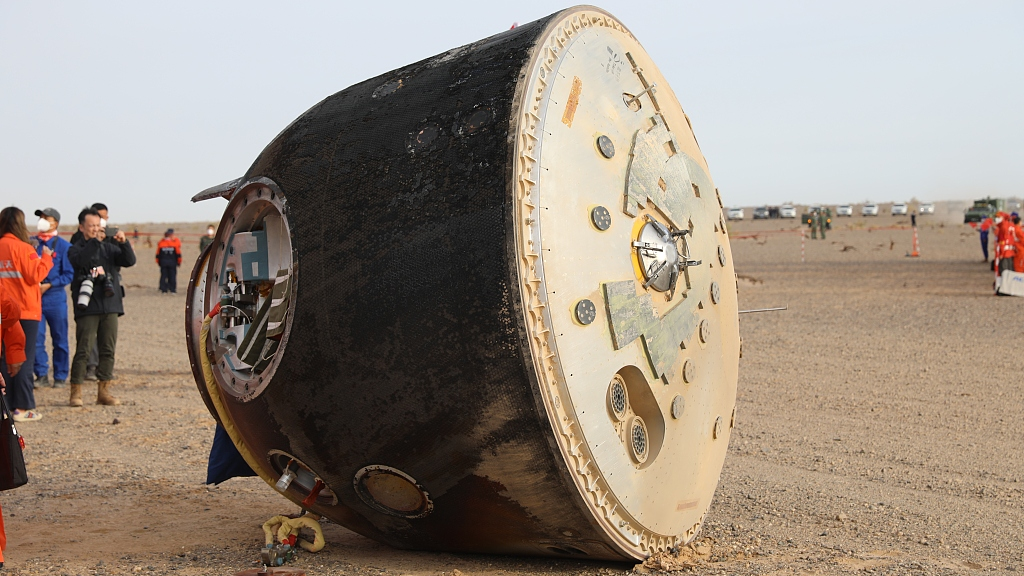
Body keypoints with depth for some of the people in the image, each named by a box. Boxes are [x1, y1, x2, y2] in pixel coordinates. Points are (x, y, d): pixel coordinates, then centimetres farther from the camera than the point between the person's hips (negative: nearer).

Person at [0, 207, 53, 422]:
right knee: (24, 360, -1)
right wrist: (46, 258, 1)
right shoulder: (22, 248, -11)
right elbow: (35, 275, -12)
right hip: (25, 311, -5)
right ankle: (23, 408, 0)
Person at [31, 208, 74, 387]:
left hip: (55, 297, -2)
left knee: (59, 339, 5)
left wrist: (48, 285, -13)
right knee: (36, 338, -2)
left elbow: (69, 274, -4)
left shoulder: (63, 245, -2)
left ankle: (60, 377, 14)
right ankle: (41, 375, 10)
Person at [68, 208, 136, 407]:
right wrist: (95, 240, -25)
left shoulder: (109, 248, 14)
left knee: (108, 350, 5)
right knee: (83, 349, -6)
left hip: (110, 306, 4)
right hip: (87, 307, -4)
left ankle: (104, 391, 11)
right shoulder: (76, 249, 3)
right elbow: (80, 260, -19)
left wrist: (123, 243, -15)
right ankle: (76, 392, 1)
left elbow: (130, 261, 1)